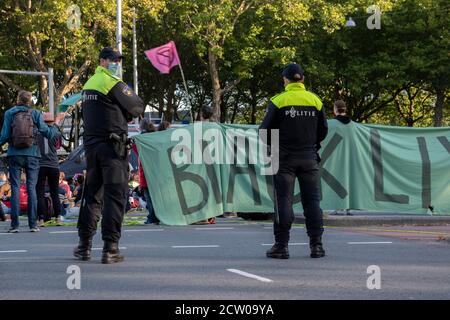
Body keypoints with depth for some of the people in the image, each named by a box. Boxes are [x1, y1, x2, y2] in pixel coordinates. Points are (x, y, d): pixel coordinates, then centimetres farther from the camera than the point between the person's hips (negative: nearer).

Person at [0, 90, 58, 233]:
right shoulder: (35, 113, 2)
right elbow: (47, 133, 0)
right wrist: (55, 126, 20)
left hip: (15, 155, 0)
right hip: (32, 155, 0)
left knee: (15, 188, 1)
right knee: (31, 188, 3)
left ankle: (14, 225, -4)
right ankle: (33, 224, 0)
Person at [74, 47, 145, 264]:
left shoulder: (88, 84, 16)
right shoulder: (113, 83, -9)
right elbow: (137, 108, -7)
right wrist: (125, 116, 14)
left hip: (91, 145, 8)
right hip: (112, 145, -8)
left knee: (91, 193, 14)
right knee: (114, 195, -6)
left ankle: (84, 244, 16)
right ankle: (110, 248, -10)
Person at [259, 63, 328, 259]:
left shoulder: (278, 101, -6)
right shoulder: (315, 100, 4)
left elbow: (265, 130, -6)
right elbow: (323, 130, 9)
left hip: (285, 158, -3)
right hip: (309, 158, 3)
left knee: (283, 201, 0)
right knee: (312, 200, 7)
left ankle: (281, 245, -1)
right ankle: (316, 245, 5)